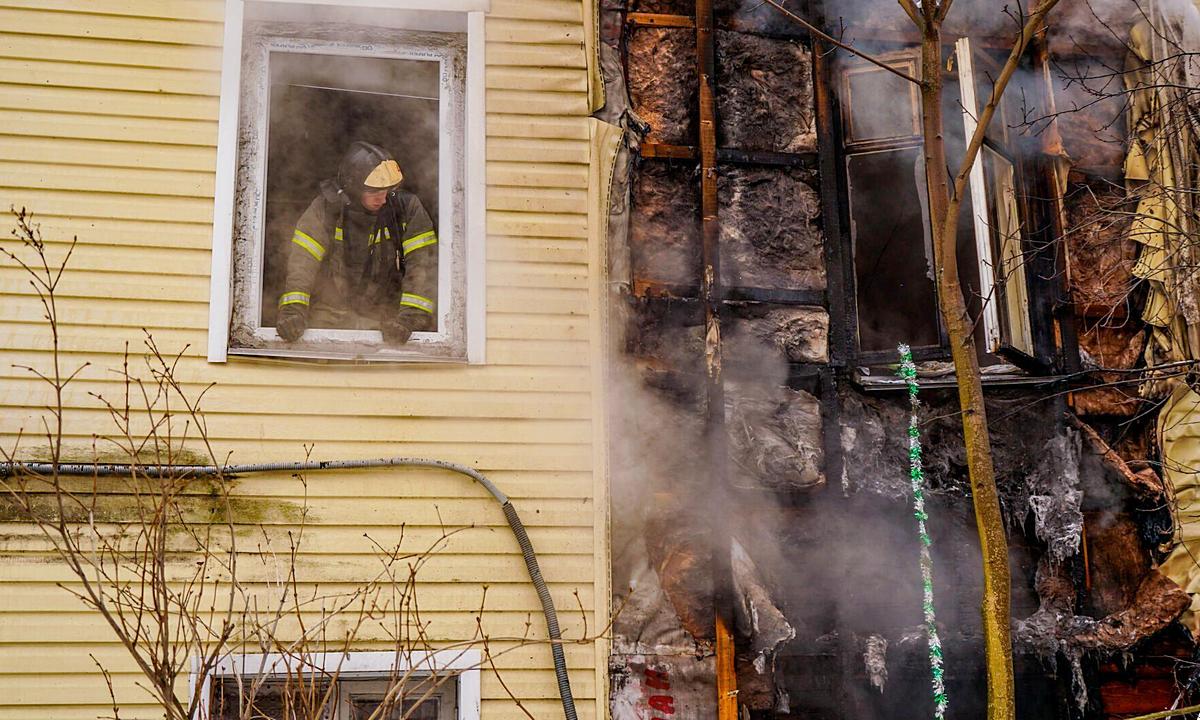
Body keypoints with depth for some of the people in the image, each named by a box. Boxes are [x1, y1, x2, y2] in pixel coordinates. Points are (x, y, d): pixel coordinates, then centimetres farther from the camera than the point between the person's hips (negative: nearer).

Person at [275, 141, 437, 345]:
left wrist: (410, 317, -23)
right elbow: (302, 261, -12)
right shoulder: (326, 208, -7)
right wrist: (292, 309, -27)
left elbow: (423, 265, -11)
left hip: (386, 318, 1)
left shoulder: (407, 208, -6)